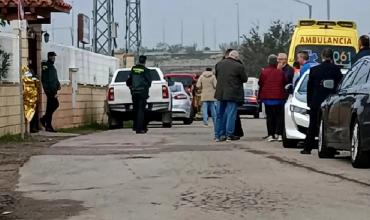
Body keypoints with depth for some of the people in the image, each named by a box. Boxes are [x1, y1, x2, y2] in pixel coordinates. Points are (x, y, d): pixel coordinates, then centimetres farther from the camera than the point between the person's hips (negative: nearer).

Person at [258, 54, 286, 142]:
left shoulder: (264, 72, -6)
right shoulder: (280, 72, -8)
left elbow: (260, 83, 0)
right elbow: (285, 82, 3)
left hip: (267, 98, 1)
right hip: (279, 97, 0)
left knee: (269, 116, 5)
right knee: (279, 116, 6)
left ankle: (271, 135, 0)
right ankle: (279, 134, -1)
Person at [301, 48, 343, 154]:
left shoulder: (314, 70, 0)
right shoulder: (336, 70, -6)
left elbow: (309, 87, 6)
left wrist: (309, 102, 15)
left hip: (316, 102, 1)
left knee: (313, 126, 9)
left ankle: (307, 148, 9)